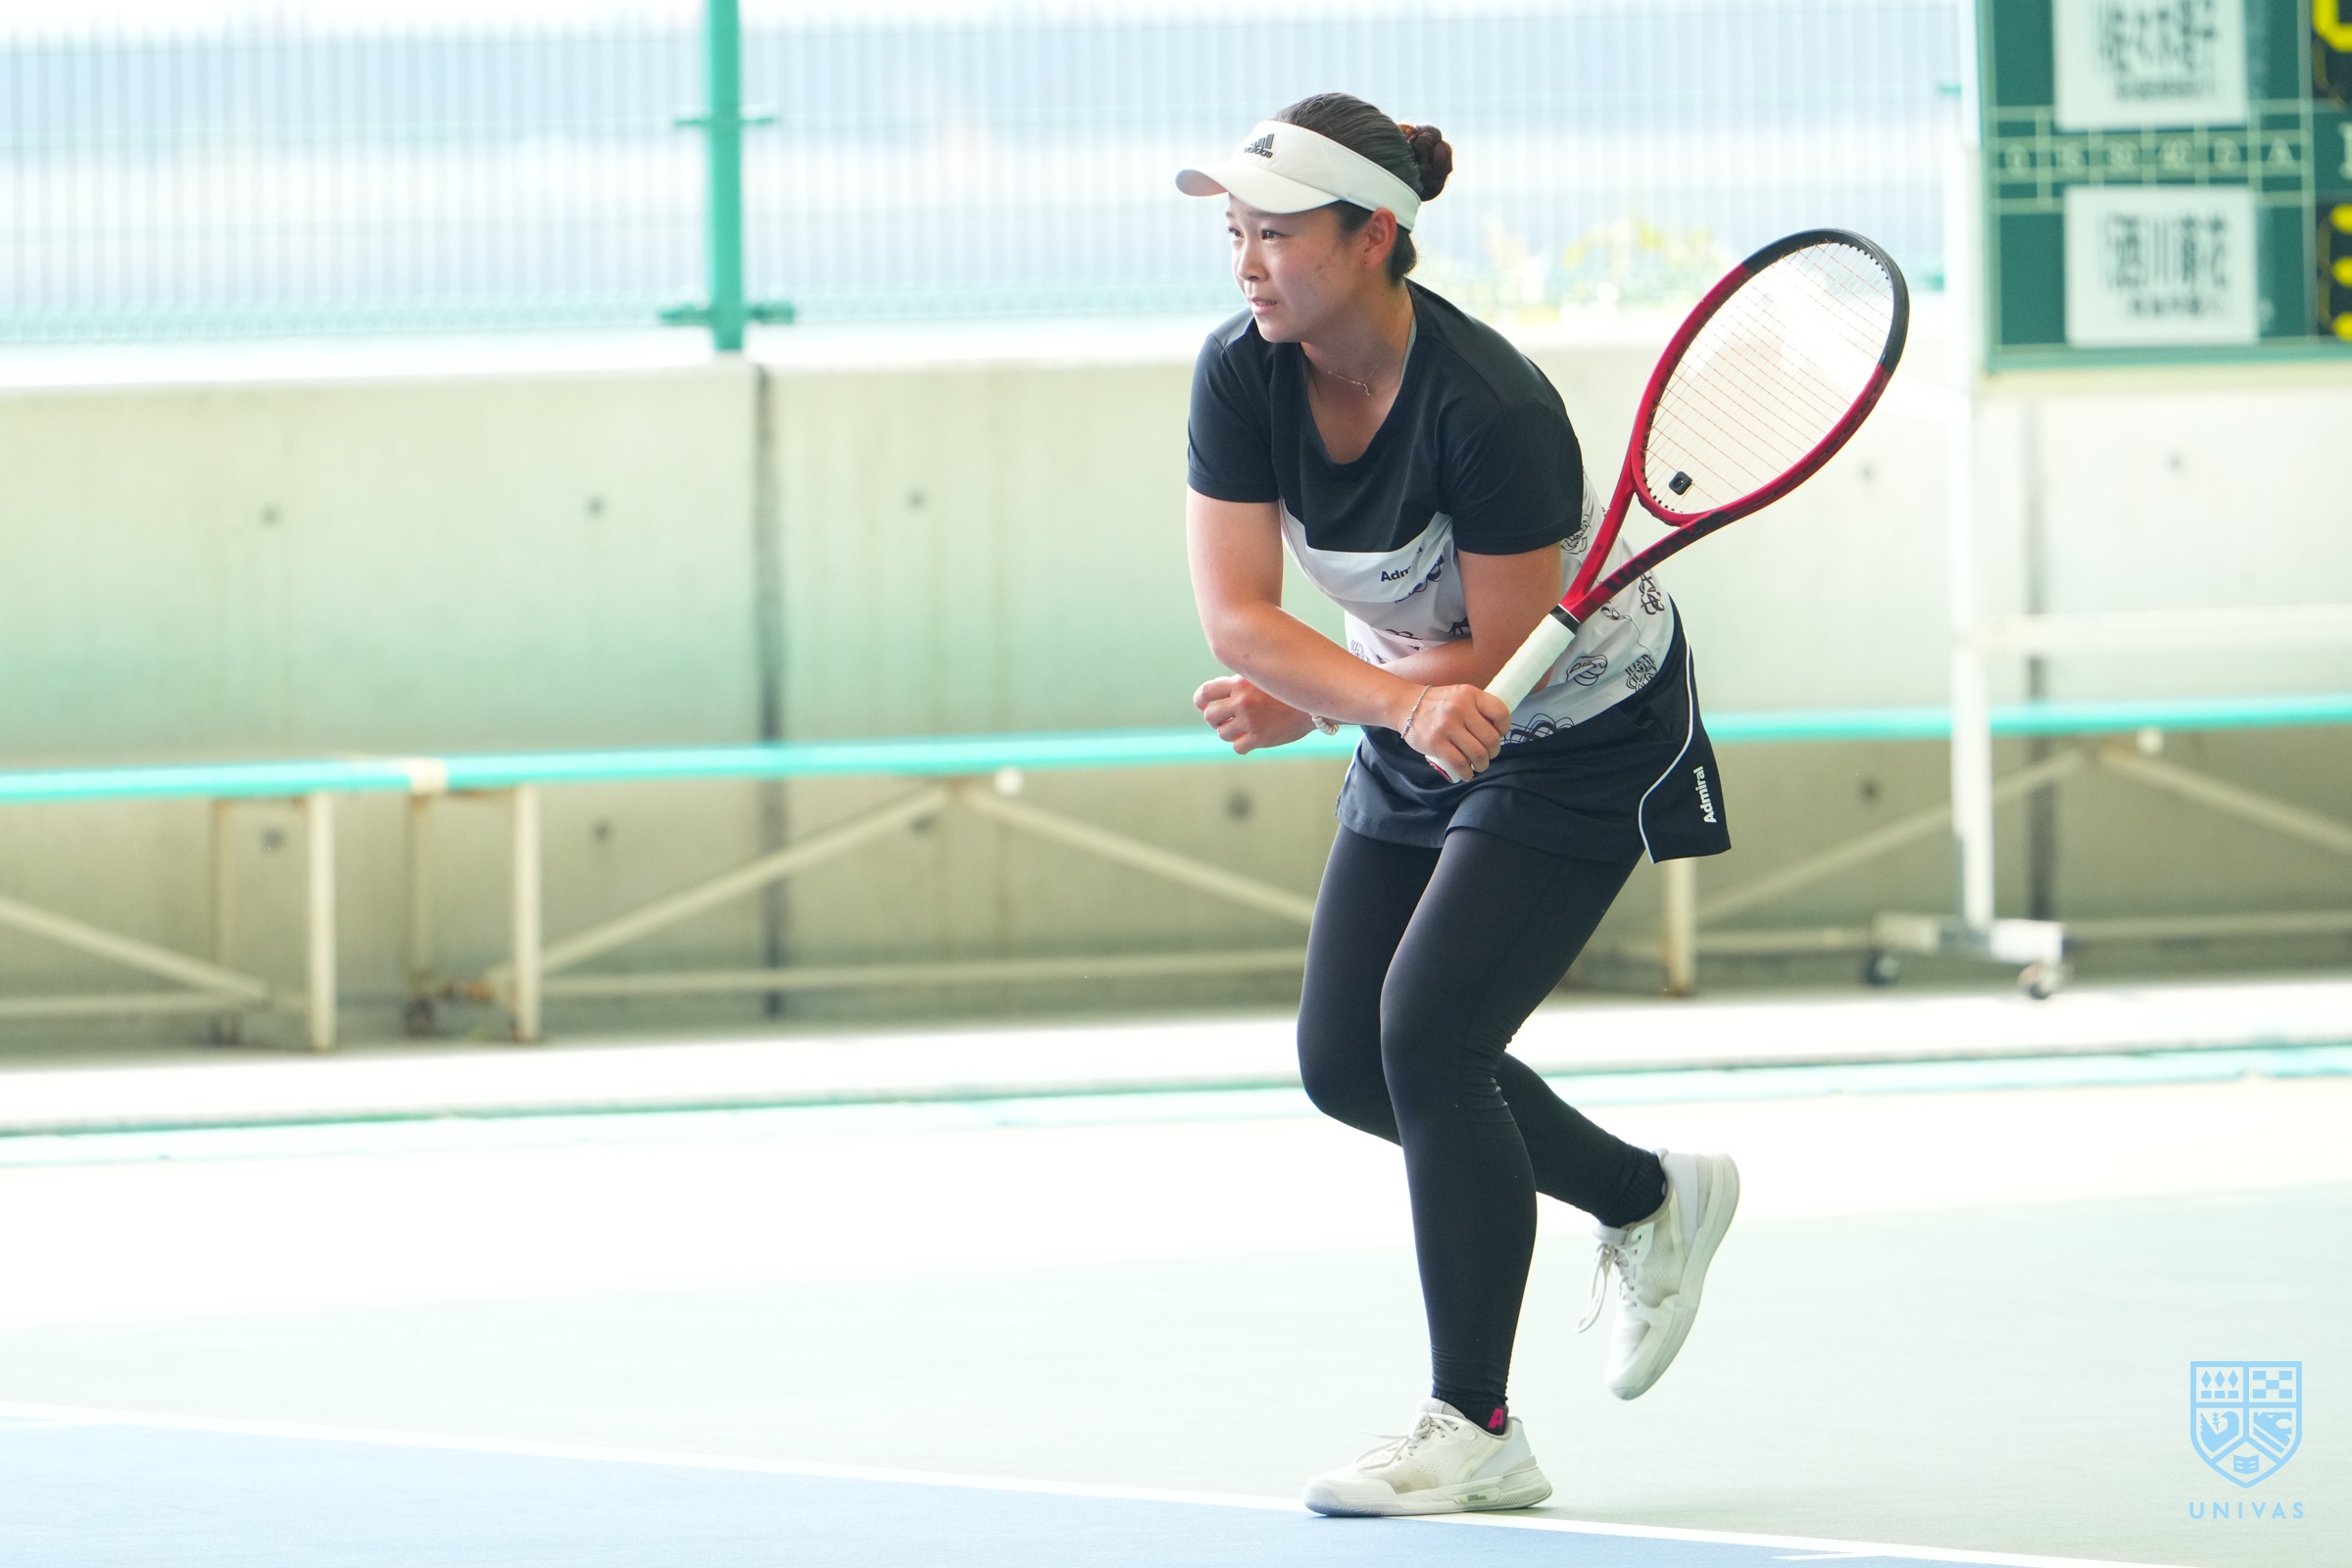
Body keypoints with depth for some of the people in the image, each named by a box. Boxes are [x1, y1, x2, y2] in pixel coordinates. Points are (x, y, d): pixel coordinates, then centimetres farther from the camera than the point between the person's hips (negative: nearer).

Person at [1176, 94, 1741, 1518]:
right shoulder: (1242, 376, -15)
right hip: (1422, 745, 7)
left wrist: (1313, 705, -19)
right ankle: (1649, 1199, 29)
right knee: (1345, 1063, 6)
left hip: (1585, 735, -7)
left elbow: (1502, 656, -25)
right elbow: (1236, 614, -22)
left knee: (1427, 1034, -17)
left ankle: (1477, 1430, -8)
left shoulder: (1492, 408, -32)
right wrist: (1406, 702, -37)